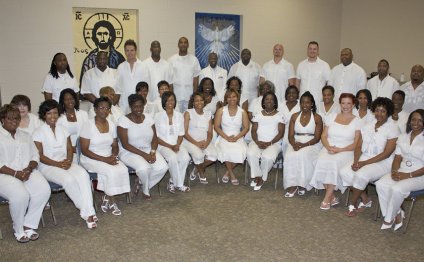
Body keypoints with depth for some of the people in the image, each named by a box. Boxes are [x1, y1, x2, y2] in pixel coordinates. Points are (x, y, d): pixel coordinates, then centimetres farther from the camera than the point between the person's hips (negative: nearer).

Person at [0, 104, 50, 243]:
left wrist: (28, 169, -9)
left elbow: (35, 156, 12)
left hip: (27, 172, 5)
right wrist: (15, 173, -18)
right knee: (20, 195, -33)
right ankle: (18, 229, -8)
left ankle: (29, 225, -11)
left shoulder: (25, 136, 19)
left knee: (44, 190, -25)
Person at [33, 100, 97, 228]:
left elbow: (70, 149, 10)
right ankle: (86, 212, -19)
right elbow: (39, 155, -8)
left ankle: (88, 212, -32)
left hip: (65, 163, 4)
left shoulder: (63, 129, 12)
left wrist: (68, 161, -10)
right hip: (47, 166, -4)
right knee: (68, 179, -33)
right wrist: (57, 164, -18)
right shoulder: (38, 132, -3)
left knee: (83, 174, -28)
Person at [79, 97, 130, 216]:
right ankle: (111, 201, -4)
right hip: (91, 159, -5)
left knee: (123, 170, -23)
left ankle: (107, 198, -4)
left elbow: (115, 146, 12)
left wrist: (113, 156, -12)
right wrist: (104, 159, -22)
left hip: (109, 158, 5)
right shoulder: (88, 125, -11)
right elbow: (84, 150, -14)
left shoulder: (112, 125, 5)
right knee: (112, 171, -29)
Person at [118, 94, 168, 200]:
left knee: (163, 167, -21)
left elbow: (154, 139, 6)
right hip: (129, 152, -5)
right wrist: (143, 154, -21)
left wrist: (152, 152, -15)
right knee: (144, 167, -34)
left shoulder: (148, 118, 6)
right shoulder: (124, 120, -9)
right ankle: (145, 190, 1)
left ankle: (140, 182, 6)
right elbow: (125, 144, -14)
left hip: (148, 150, 5)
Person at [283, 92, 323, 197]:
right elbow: (290, 135, 5)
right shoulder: (294, 116, 11)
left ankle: (303, 184, -20)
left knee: (303, 155, -35)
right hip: (296, 143, 2)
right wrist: (294, 144, -17)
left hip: (311, 144, -2)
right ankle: (292, 185, -24)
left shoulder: (317, 118, 2)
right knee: (290, 156, -30)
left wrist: (304, 145, -20)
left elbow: (317, 138, -5)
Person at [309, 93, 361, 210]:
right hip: (329, 149, 3)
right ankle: (332, 197, -17)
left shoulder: (356, 121, 5)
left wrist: (340, 150, -16)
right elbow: (323, 136, 10)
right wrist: (329, 147, -10)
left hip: (346, 151, -3)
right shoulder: (332, 117, 15)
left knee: (335, 162, -35)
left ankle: (327, 199, -23)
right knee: (322, 161, -30)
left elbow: (356, 144, -3)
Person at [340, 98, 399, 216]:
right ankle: (365, 200, -3)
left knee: (361, 175, -32)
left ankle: (352, 204, -7)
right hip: (364, 158, 6)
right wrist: (356, 161, -12)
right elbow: (358, 146, 8)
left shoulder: (393, 128, -7)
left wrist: (364, 163, -19)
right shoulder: (367, 126, 11)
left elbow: (387, 153, -14)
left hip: (383, 163, -6)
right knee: (344, 172, -20)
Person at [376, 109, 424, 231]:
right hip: (401, 171, 5)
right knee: (380, 184, -20)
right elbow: (397, 158, 7)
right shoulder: (403, 137, 9)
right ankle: (397, 215, -8)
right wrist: (394, 171, -11)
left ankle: (389, 219, -8)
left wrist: (408, 175, -18)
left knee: (396, 189, -30)